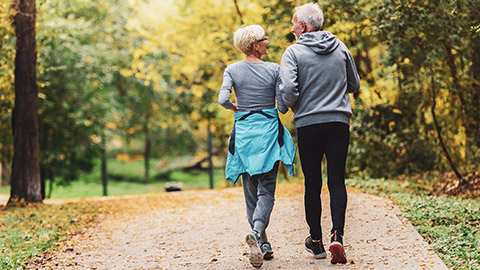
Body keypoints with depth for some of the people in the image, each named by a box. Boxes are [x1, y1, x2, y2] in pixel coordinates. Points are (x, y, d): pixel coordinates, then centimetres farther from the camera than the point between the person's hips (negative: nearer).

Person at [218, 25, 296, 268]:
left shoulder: (232, 70, -1)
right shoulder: (274, 70, -5)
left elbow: (223, 100, -14)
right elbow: (283, 108, -6)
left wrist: (234, 107, 8)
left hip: (244, 131, 2)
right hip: (269, 130, -2)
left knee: (251, 190, 11)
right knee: (266, 189, -1)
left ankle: (263, 244, 14)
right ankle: (257, 232, -27)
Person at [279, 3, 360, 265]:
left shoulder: (293, 52, -5)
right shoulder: (340, 47, 7)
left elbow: (288, 89, -16)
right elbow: (354, 84, 15)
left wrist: (294, 106, 5)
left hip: (308, 124, -2)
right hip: (339, 122, 2)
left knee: (312, 184, 8)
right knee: (337, 181, 3)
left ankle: (316, 241, 16)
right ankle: (337, 236, -13)